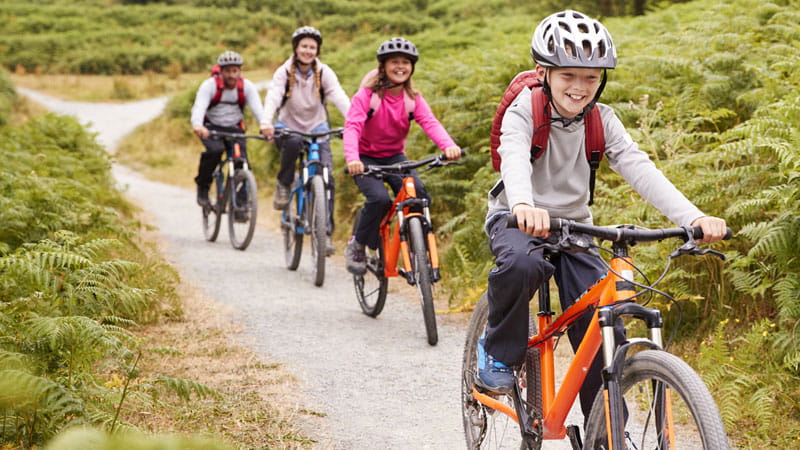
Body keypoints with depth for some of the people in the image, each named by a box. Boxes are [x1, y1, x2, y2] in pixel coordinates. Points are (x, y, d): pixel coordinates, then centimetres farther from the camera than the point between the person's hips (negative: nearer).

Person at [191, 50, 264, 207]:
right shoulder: (209, 85, -17)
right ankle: (202, 186, -9)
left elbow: (257, 108, -24)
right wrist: (197, 126, -54)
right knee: (215, 150, -31)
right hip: (211, 127, -2)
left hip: (234, 129, 2)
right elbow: (199, 107, -32)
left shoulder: (247, 87, -11)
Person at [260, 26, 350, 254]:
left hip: (317, 128, 1)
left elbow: (339, 96, -22)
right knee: (293, 142, -39)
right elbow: (273, 96, -26)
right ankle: (283, 185, -13)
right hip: (288, 127, -1)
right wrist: (266, 122, -46)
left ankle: (325, 232, -14)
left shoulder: (324, 72, -7)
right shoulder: (284, 72, -9)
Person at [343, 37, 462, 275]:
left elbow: (430, 123, -20)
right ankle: (356, 246, -4)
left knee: (419, 194, -23)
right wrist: (352, 158, -48)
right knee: (379, 198, -28)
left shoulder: (413, 98, -4)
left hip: (394, 157, 3)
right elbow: (352, 126, -28)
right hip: (366, 158, -3)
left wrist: (449, 146, -41)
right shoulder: (367, 94, -15)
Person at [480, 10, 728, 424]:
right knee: (522, 264, -38)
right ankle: (497, 351, -11)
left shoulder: (601, 119, -6)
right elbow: (514, 157, -37)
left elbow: (637, 167, -19)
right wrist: (524, 206, -61)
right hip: (518, 219, -3)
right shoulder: (524, 111, -17)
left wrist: (692, 216, -36)